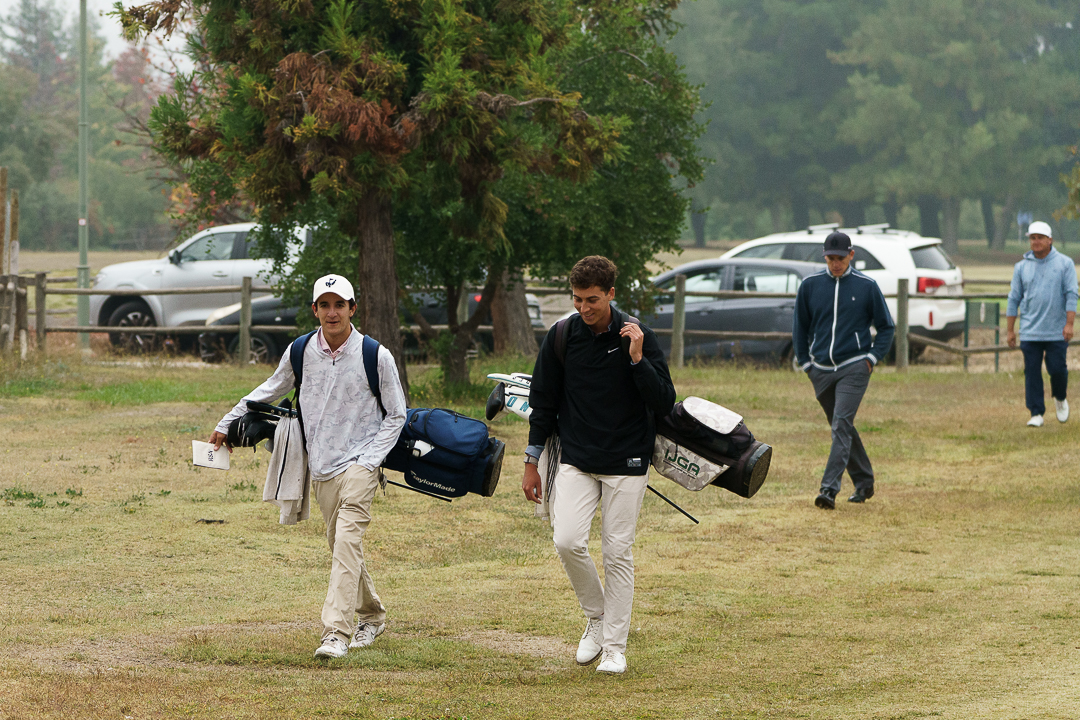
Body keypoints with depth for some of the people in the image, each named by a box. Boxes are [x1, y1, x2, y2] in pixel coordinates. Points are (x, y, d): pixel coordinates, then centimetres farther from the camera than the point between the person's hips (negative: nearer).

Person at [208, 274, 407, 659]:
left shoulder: (377, 356, -7)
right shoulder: (300, 352, 2)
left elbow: (396, 415, 2)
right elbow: (270, 391, 21)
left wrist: (369, 460, -9)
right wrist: (227, 424, 22)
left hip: (359, 464, -5)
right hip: (320, 468, 5)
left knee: (347, 540, -19)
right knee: (342, 547, 10)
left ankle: (336, 632, -26)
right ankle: (371, 617, 30)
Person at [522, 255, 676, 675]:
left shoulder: (639, 337, -6)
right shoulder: (561, 337, 0)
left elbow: (665, 404, -9)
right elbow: (543, 402, 9)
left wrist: (637, 358, -22)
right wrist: (532, 462, 10)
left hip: (626, 463, -2)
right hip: (576, 460, 2)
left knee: (618, 554, -1)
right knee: (567, 541, -15)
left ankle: (615, 646, 10)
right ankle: (596, 616, 9)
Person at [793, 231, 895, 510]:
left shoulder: (867, 286, -1)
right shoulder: (809, 285, 5)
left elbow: (886, 327, 8)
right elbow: (800, 327, 16)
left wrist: (872, 358, -3)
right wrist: (805, 362, 8)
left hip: (854, 368, -4)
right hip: (821, 370, 4)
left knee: (842, 425, -15)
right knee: (841, 427, 11)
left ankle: (829, 489, -22)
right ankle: (863, 483, 26)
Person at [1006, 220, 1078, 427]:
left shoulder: (1064, 264, 1)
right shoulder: (1022, 267, 8)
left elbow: (1071, 295, -3)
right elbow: (1014, 299, 10)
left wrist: (1069, 324, -13)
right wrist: (1010, 330, 6)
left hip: (1057, 332, -2)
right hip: (1030, 332, 2)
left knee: (1057, 369, -3)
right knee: (1032, 373, -2)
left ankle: (1060, 399, 26)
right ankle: (1036, 414, 3)